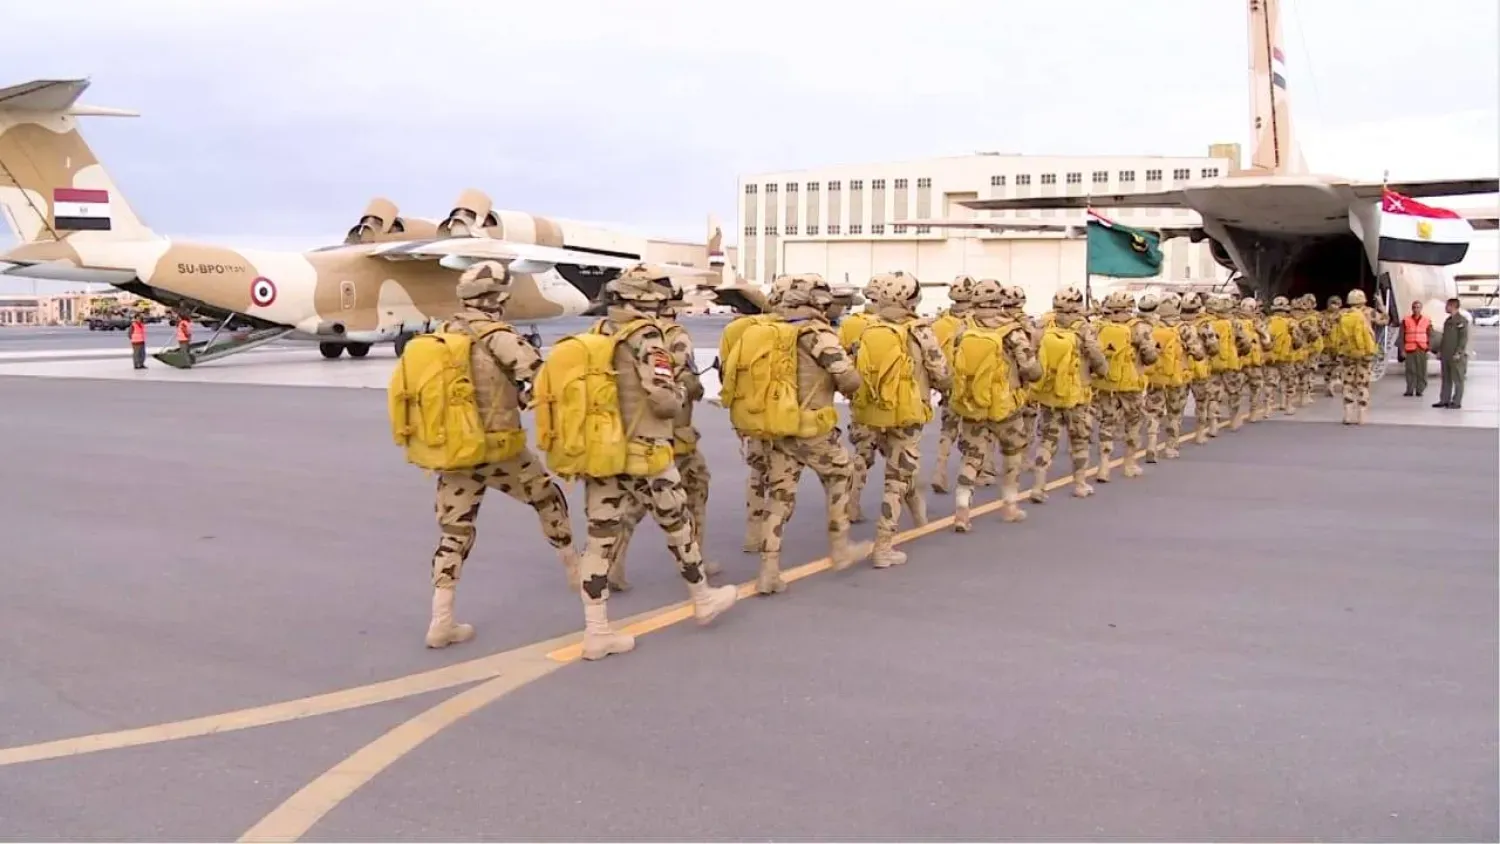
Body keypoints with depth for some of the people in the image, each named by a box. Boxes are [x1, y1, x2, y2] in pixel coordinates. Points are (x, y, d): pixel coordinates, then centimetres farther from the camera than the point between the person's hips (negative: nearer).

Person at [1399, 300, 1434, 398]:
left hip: (1422, 350, 0)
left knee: (1421, 371, 0)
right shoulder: (1406, 320, 4)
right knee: (1410, 370, 0)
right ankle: (1410, 390, 6)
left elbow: (1430, 335, 8)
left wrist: (1429, 348, -1)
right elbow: (1401, 336, 4)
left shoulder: (1427, 320, 6)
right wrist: (1402, 350, -2)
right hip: (1409, 350, 0)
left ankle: (1419, 389, 7)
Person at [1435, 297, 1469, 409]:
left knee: (1458, 380, -3)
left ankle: (1456, 402, -1)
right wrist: (1440, 351, 16)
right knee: (1446, 379, 10)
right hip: (1445, 356, 8)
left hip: (1456, 356, -8)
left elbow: (1464, 338, -14)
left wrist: (1458, 353, -19)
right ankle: (1444, 400, 15)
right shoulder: (1447, 320, 17)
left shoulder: (1462, 320, -8)